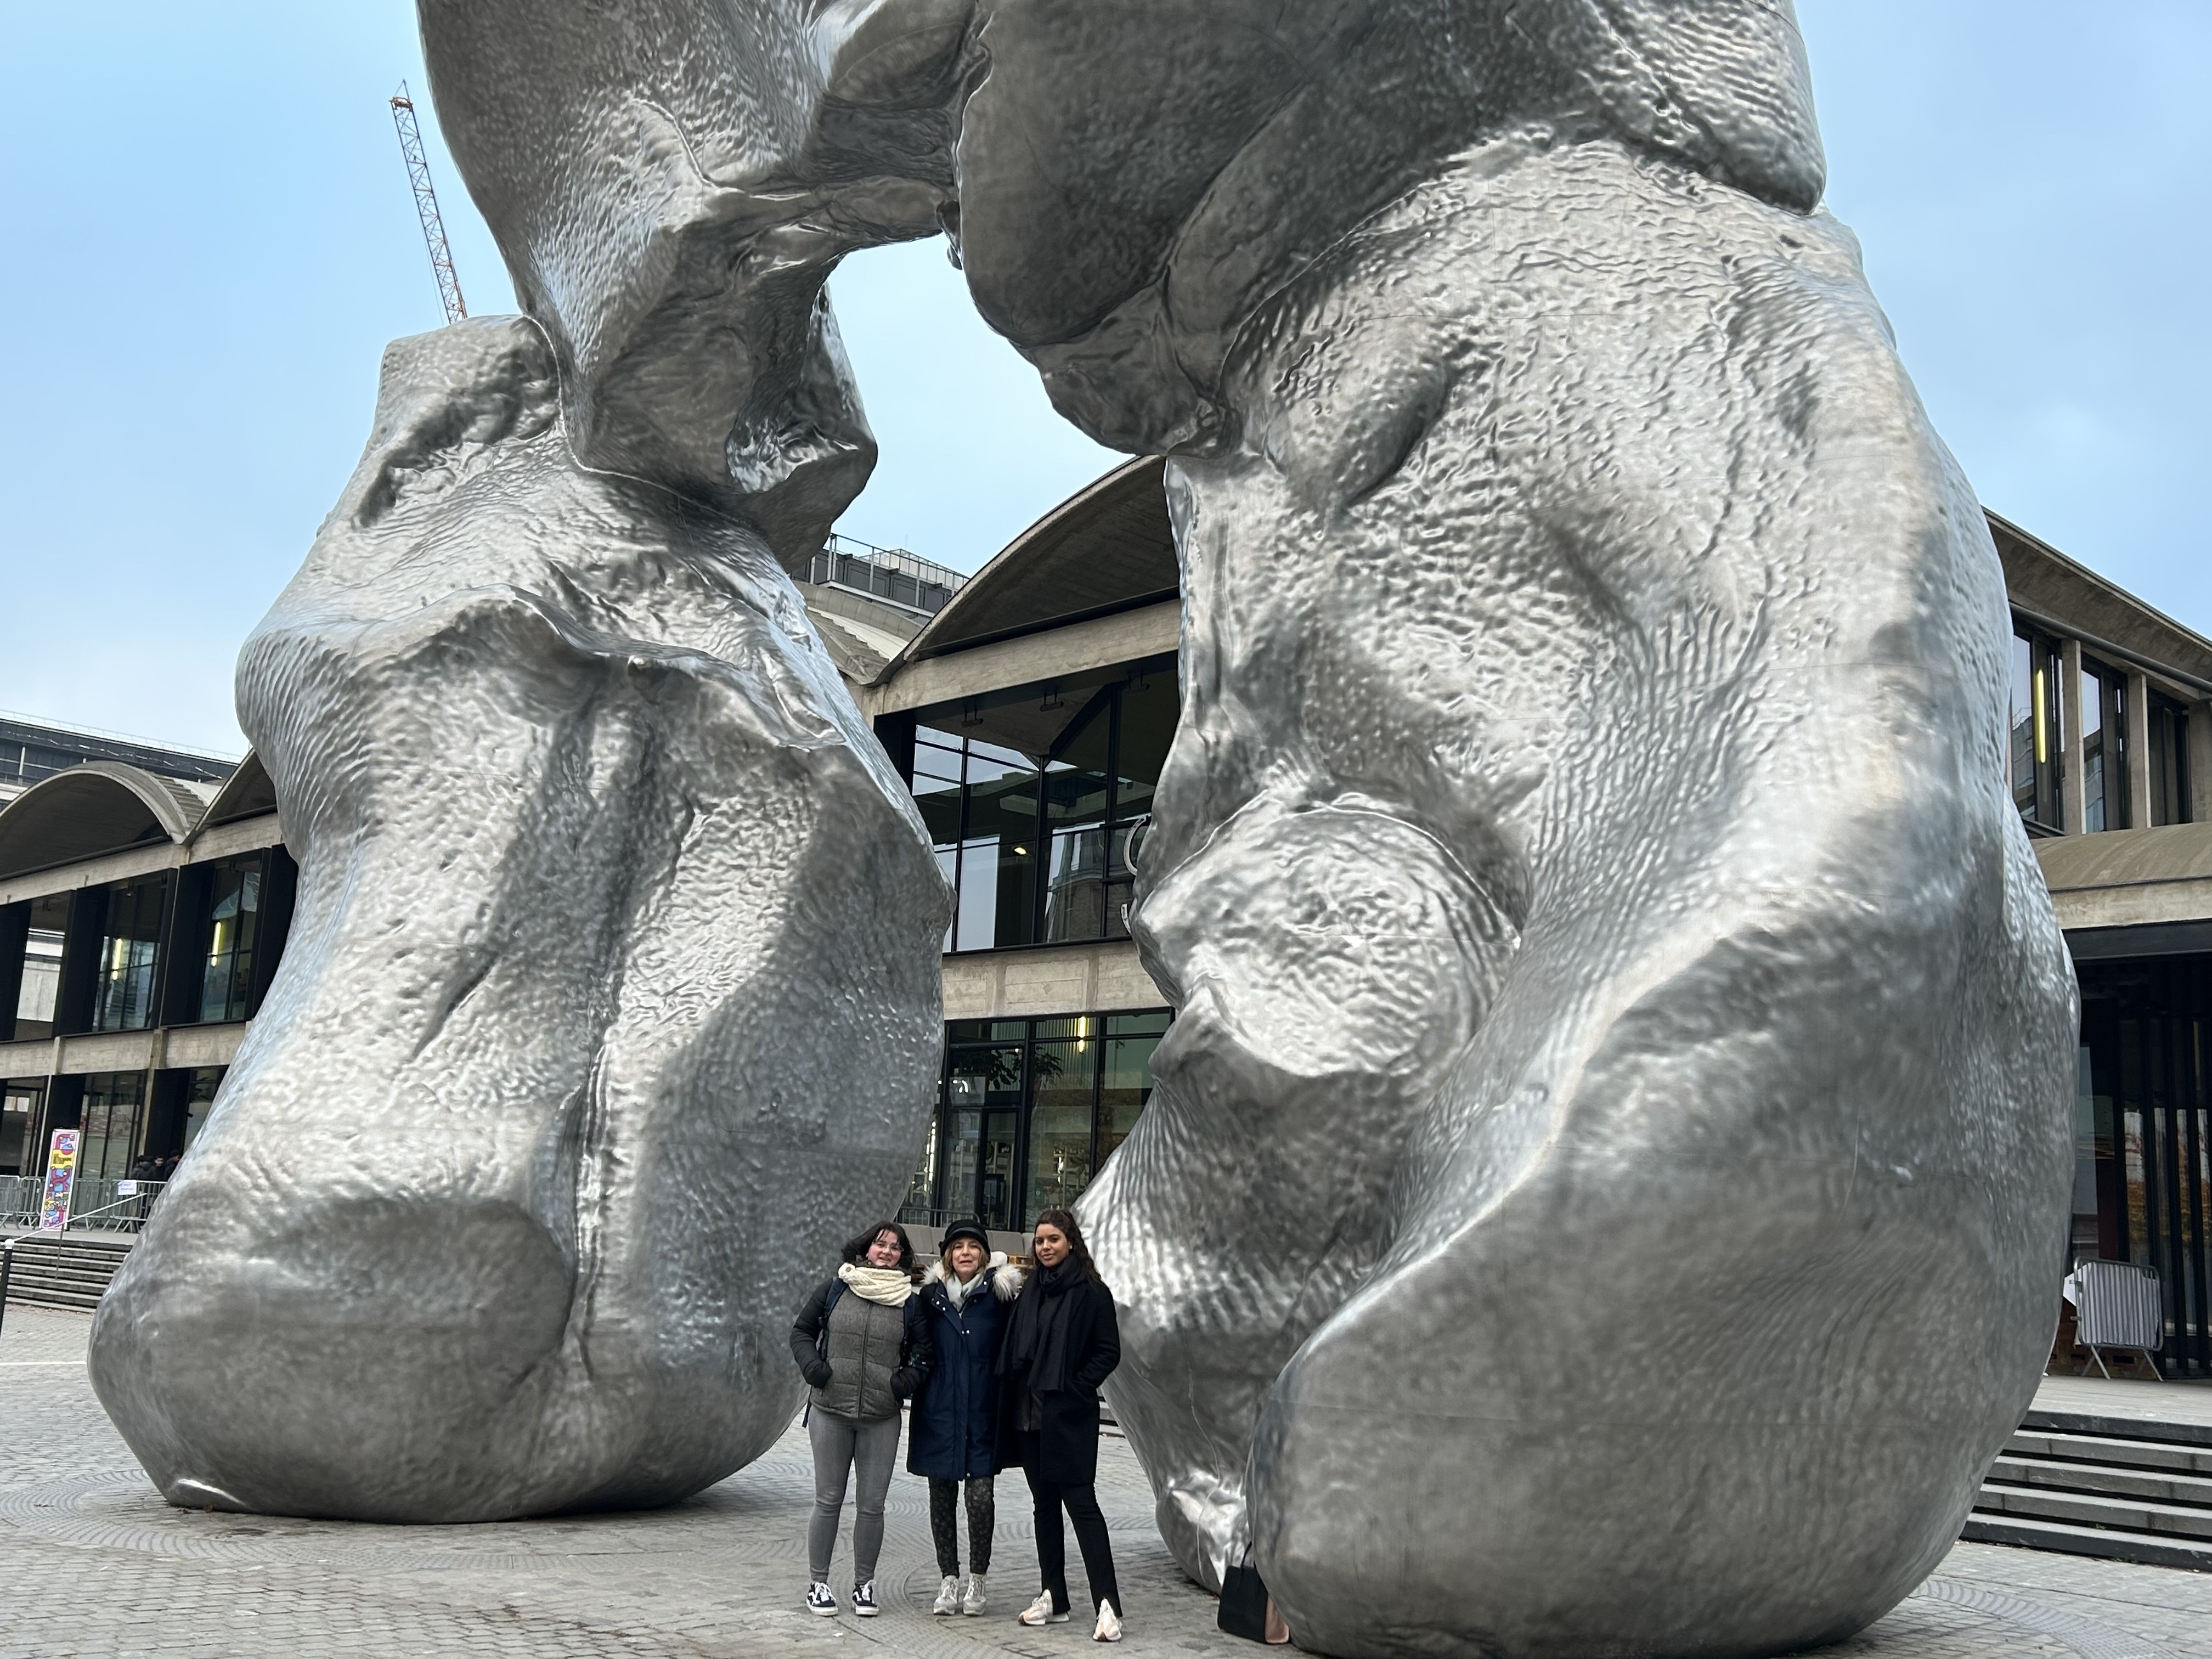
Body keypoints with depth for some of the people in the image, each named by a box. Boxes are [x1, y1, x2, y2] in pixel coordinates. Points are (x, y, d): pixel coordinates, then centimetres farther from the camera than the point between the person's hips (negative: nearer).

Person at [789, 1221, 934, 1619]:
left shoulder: (911, 1303, 3)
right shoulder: (835, 1290, 3)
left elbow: (923, 1353, 9)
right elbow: (801, 1330, 11)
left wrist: (908, 1380, -9)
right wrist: (812, 1366, -6)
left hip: (881, 1419, 0)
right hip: (830, 1411, 0)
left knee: (871, 1505, 4)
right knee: (828, 1501, 5)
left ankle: (864, 1583, 18)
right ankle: (818, 1583, 16)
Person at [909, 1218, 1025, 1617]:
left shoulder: (999, 1294, -2)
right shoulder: (932, 1295, 6)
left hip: (982, 1415, -3)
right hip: (939, 1413, 3)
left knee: (980, 1495, -8)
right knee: (942, 1497, 7)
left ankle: (976, 1580, 8)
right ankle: (948, 1579, 19)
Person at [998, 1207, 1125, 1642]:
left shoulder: (1091, 1292, -6)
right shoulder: (1030, 1291, 10)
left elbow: (1109, 1352, -7)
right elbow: (1013, 1349, 16)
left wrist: (1075, 1388, -13)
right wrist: (1013, 1396, 6)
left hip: (1068, 1417, -6)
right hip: (1029, 1414, 6)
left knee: (1081, 1503, -10)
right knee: (1045, 1504, 11)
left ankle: (1108, 1605, -11)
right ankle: (1054, 1598, 18)